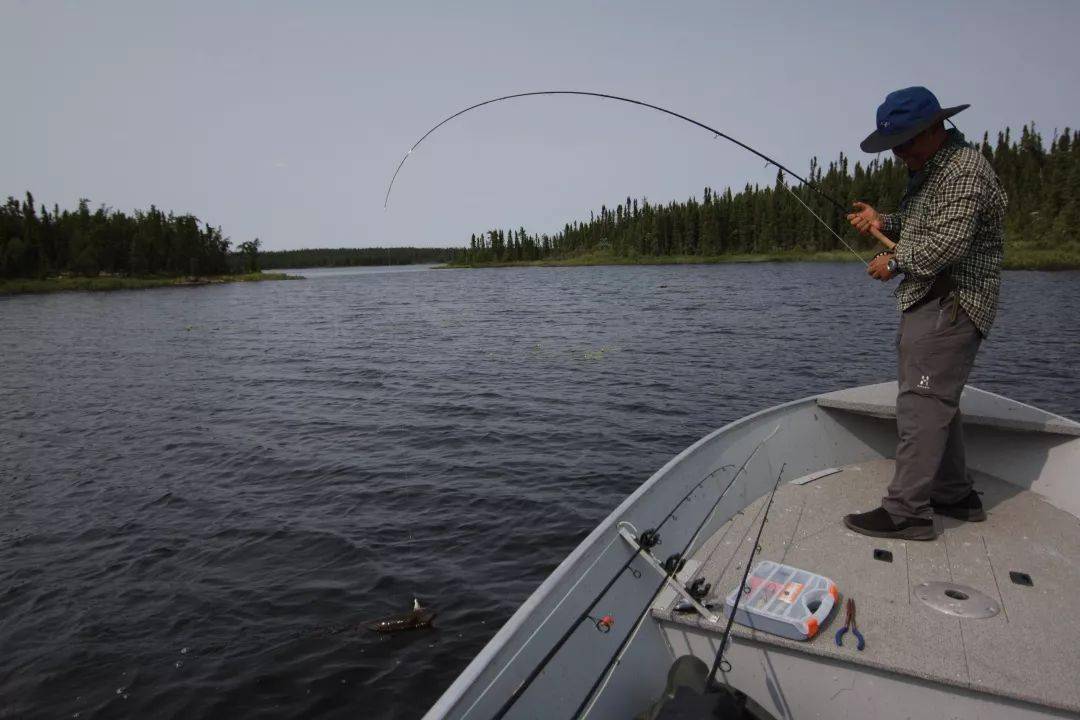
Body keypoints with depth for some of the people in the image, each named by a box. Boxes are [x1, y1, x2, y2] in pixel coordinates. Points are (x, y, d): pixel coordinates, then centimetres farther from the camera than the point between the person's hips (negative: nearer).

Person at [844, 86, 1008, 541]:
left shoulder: (963, 171, -14)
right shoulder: (929, 170, 19)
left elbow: (948, 242, -24)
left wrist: (895, 262, -11)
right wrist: (884, 222, 7)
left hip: (951, 304, -11)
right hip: (931, 303, 11)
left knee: (921, 404, -12)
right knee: (938, 402, 15)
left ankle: (906, 512, -9)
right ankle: (956, 496, 27)